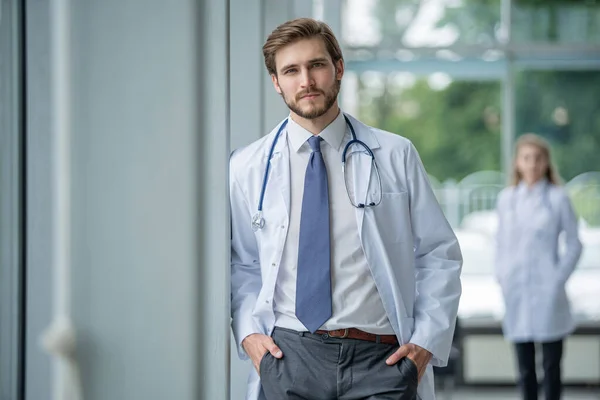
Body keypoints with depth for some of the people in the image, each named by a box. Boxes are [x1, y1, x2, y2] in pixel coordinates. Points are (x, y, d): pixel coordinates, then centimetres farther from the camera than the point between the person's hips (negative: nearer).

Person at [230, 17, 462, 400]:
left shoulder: (395, 156, 5)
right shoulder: (247, 167, 8)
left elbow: (439, 255, 7)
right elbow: (241, 264, 15)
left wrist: (427, 340, -3)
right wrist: (248, 331, -1)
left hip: (381, 358, 0)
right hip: (288, 354, 1)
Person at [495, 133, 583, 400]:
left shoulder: (558, 198, -2)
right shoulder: (506, 198, 8)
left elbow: (573, 243, 1)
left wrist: (558, 278, -7)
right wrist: (501, 274, 3)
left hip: (547, 292, -3)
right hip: (515, 292, 3)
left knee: (551, 365, 2)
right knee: (524, 365, 7)